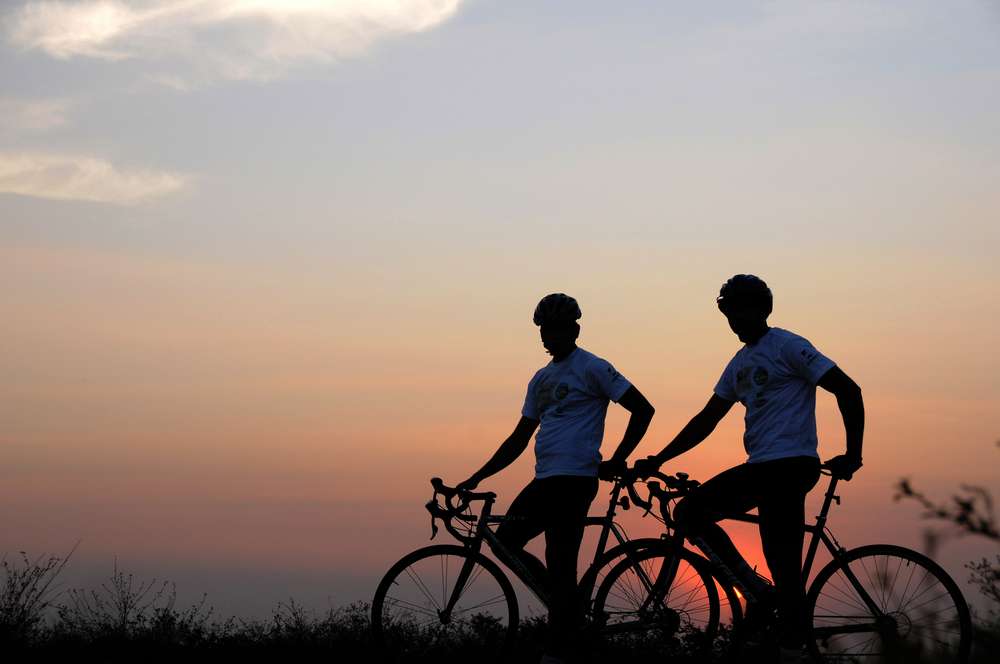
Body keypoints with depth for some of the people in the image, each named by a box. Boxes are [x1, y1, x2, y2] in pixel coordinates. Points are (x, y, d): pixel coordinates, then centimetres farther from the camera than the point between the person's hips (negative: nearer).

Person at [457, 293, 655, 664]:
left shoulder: (592, 368, -3)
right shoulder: (541, 379, 20)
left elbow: (642, 409, -6)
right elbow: (519, 439, 24)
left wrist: (617, 460, -10)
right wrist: (477, 478, 19)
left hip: (573, 478, -9)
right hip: (544, 480, 9)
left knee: (560, 566, -10)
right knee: (505, 542, 9)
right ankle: (568, 606, 15)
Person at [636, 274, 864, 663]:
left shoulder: (787, 347, -5)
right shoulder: (740, 364, 19)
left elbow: (848, 390, -11)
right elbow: (707, 420, 22)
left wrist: (852, 455, -14)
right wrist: (659, 460, 15)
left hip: (789, 465, -9)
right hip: (759, 468, 9)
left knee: (783, 563, -12)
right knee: (688, 512, 1)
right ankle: (759, 591, 1)